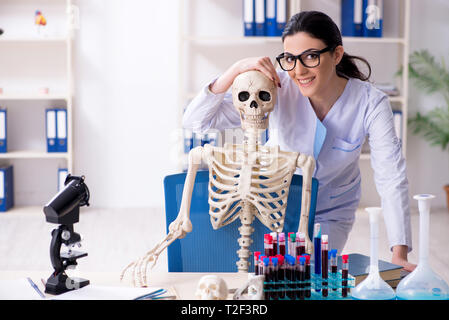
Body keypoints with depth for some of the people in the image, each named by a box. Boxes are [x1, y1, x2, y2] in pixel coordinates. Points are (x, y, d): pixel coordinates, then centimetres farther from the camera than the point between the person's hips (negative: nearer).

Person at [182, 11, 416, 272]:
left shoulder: (371, 103, -23)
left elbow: (392, 178, -23)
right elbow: (196, 121, -24)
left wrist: (399, 255, -31)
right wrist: (235, 71, -39)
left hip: (330, 214, 0)